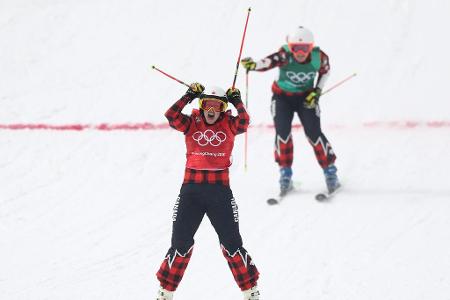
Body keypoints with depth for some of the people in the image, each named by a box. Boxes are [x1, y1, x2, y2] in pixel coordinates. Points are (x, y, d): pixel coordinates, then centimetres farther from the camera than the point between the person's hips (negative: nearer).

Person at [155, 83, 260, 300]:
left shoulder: (229, 124, 4)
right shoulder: (191, 123, 4)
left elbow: (243, 122, -17)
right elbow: (171, 116, -13)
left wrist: (237, 101, -16)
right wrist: (189, 96, -16)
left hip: (219, 191, -1)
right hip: (191, 189, 1)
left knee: (231, 244, 3)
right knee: (180, 245, 6)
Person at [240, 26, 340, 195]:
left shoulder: (319, 57, -22)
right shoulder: (285, 56, -30)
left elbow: (325, 71, 2)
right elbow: (269, 62, -51)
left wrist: (317, 92, -8)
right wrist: (253, 65, -71)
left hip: (306, 98, 1)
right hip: (283, 97, -1)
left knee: (314, 133, -10)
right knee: (282, 132, -14)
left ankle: (330, 170, 7)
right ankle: (285, 172, 2)